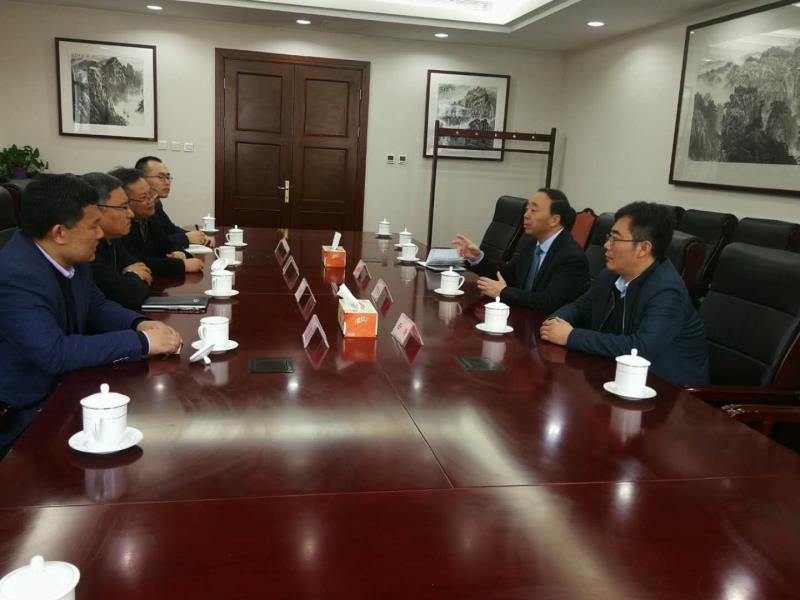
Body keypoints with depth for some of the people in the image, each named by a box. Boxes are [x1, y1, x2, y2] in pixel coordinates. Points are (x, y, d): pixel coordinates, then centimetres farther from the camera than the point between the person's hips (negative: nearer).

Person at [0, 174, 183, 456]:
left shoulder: (69, 257, -2)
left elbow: (97, 306, 13)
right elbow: (53, 354, -32)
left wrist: (139, 324, -8)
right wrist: (140, 341, -28)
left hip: (63, 385, 8)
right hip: (24, 414, -7)